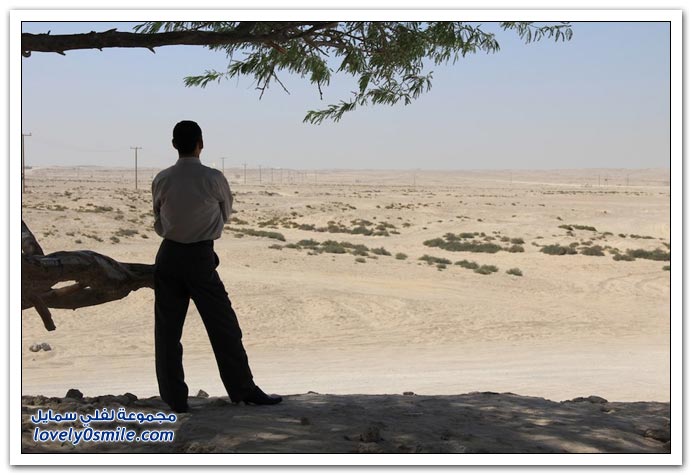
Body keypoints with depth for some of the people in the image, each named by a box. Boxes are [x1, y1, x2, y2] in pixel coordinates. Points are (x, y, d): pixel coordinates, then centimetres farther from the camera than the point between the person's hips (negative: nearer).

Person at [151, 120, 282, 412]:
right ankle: (243, 390, 14)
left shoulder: (161, 180, -3)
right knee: (223, 326, 7)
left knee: (168, 329, 8)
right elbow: (225, 215, 8)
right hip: (201, 258, -3)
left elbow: (158, 225, 9)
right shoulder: (213, 179, -10)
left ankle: (174, 399, 10)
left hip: (169, 256, 3)